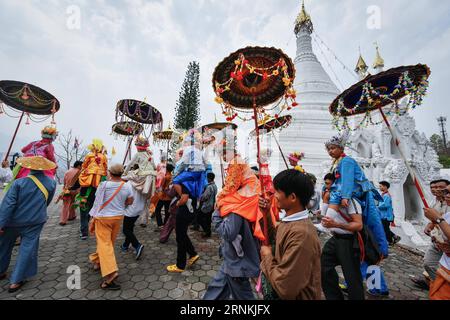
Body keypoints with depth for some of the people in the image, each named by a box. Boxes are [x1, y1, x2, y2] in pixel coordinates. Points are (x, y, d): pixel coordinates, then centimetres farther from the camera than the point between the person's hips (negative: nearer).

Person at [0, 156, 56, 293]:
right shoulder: (51, 183, -5)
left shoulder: (19, 183, -13)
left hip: (14, 220, 1)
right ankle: (16, 281, 11)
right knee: (28, 249, 8)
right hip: (35, 222, 0)